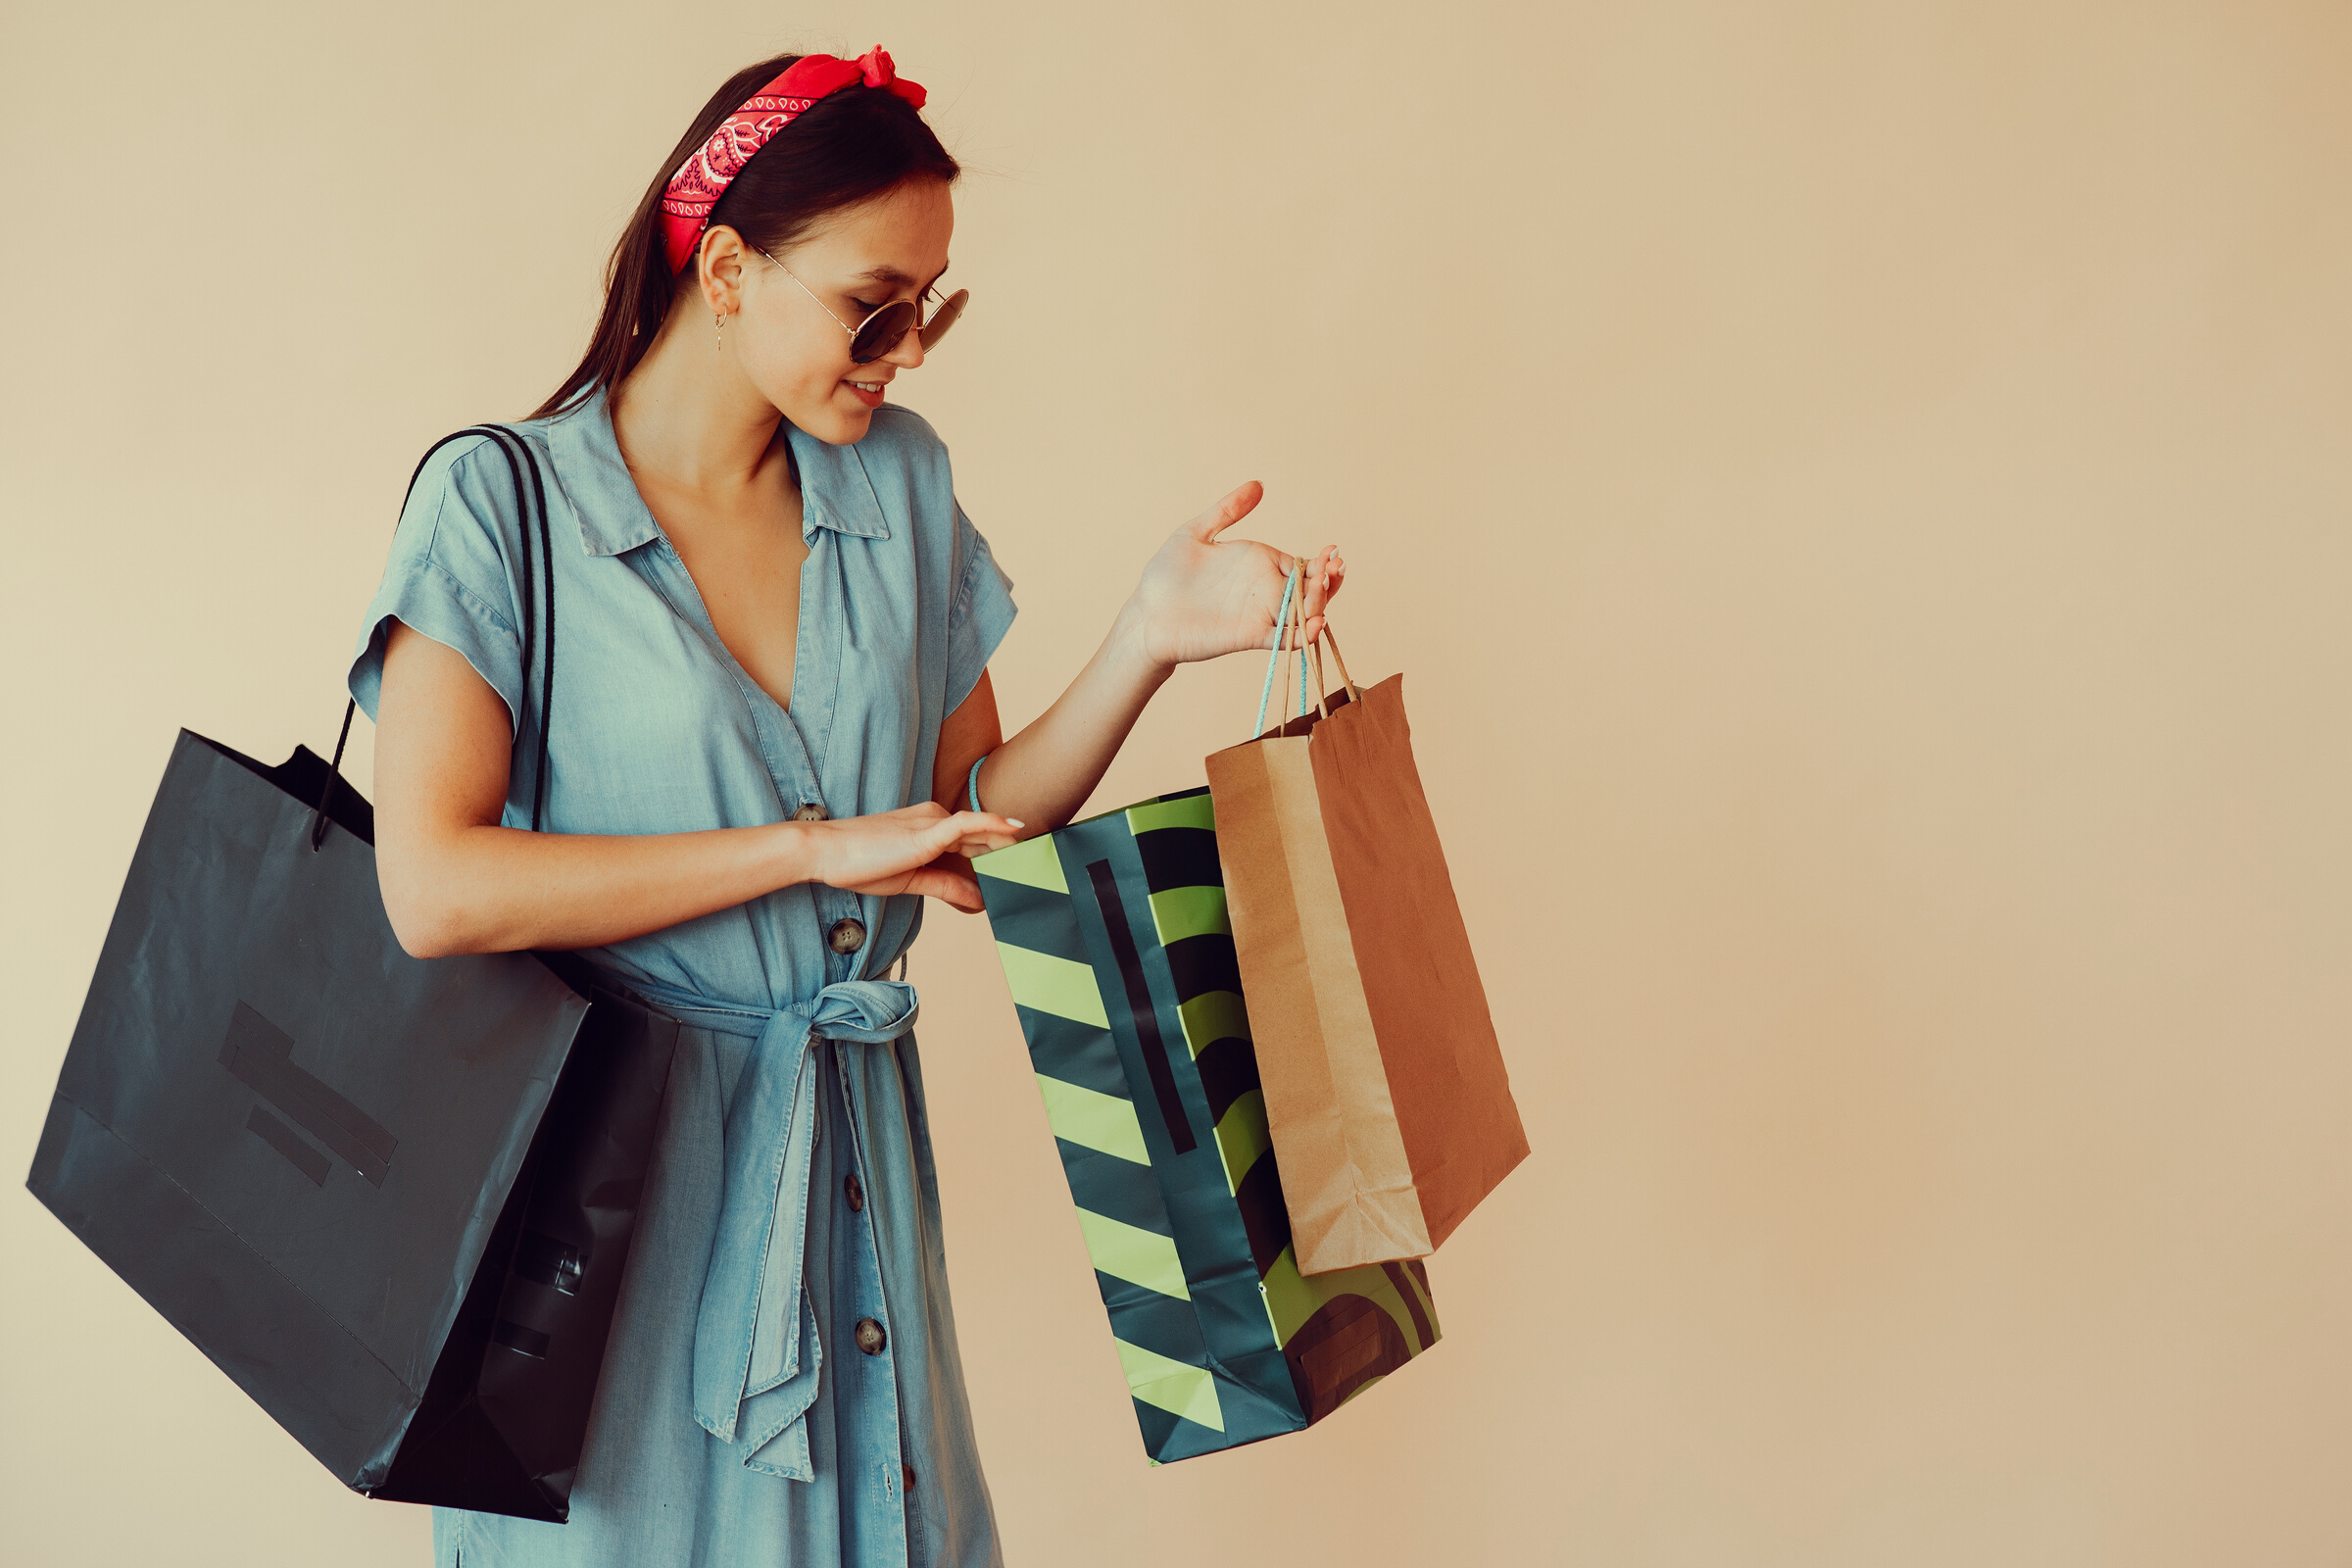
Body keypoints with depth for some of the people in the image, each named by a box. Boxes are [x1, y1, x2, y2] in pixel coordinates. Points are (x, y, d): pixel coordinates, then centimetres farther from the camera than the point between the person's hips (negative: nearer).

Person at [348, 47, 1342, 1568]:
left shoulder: (900, 486, 4)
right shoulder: (500, 502, -11)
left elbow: (972, 821, 7)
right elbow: (435, 889, -21)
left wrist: (1151, 639, -8)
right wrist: (815, 846, -20)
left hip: (850, 1151, 5)